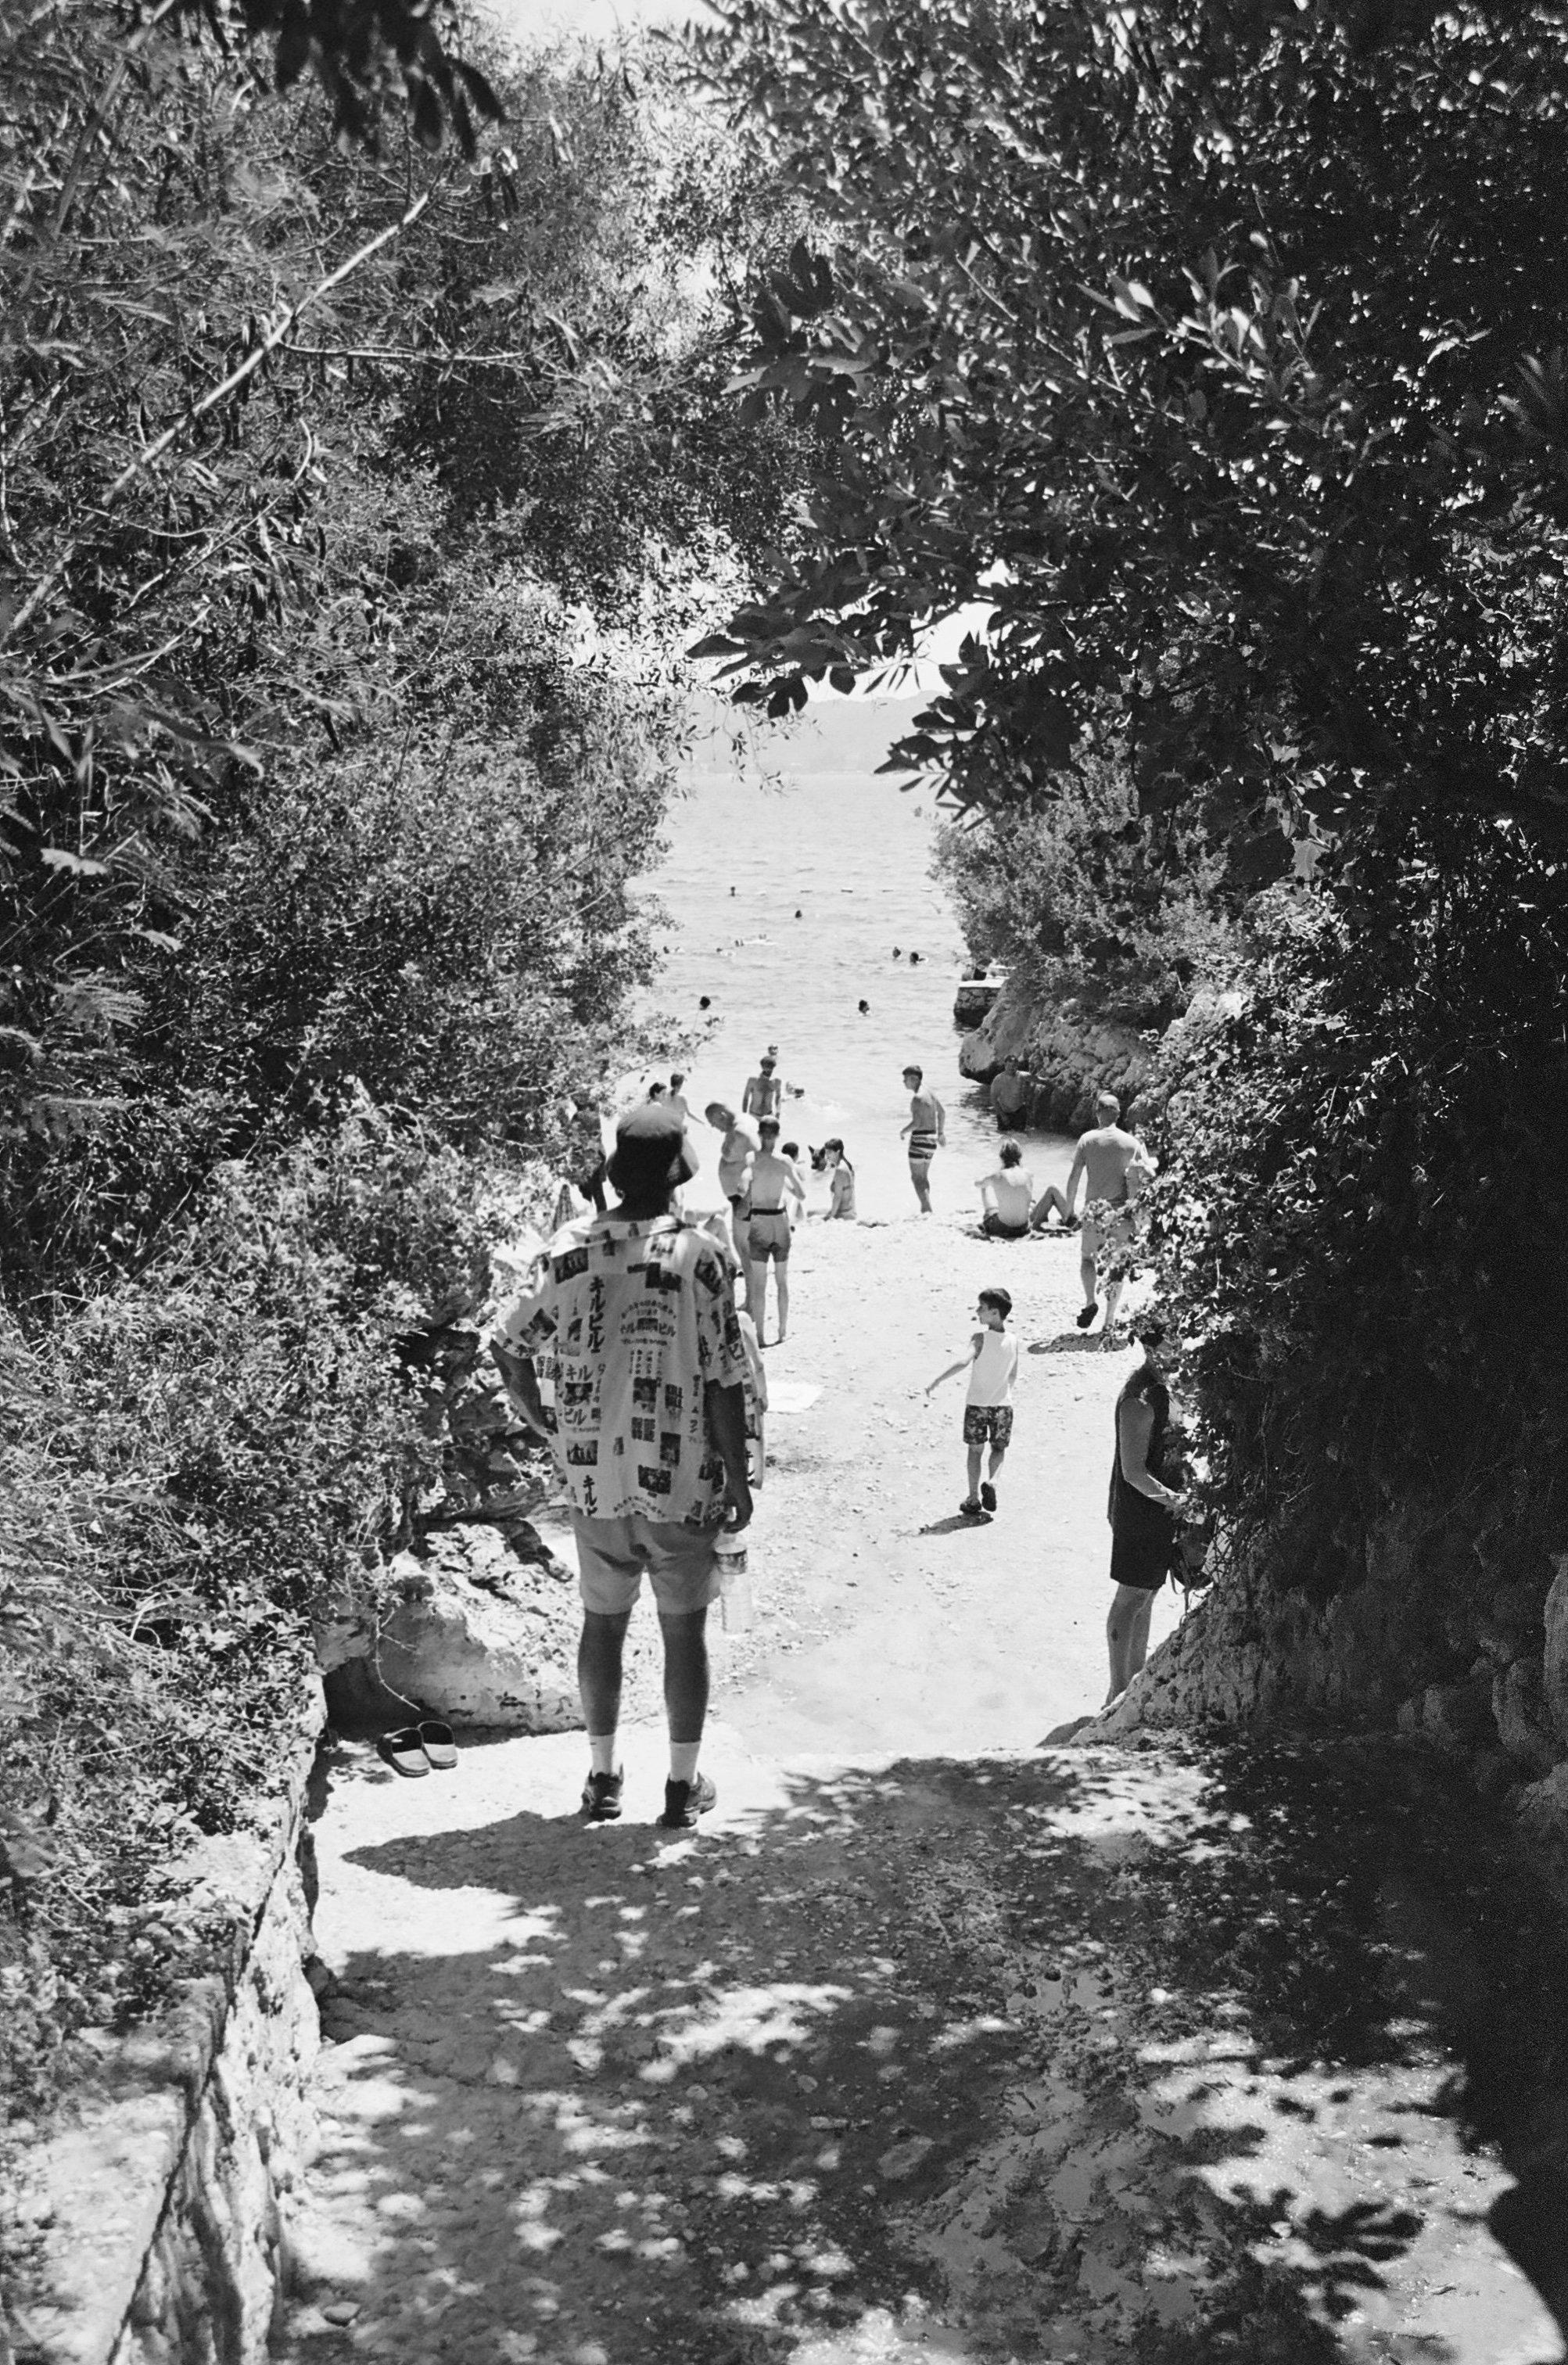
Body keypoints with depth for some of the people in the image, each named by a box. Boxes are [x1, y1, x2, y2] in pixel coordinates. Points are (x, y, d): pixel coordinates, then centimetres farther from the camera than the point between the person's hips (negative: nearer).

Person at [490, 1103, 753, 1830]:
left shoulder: (568, 1249, -4)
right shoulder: (700, 1256, -14)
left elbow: (509, 1343, -1)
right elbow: (724, 1381, -12)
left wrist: (539, 1420, 14)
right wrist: (738, 1478, -3)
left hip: (593, 1478, 3)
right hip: (681, 1482, -3)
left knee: (603, 1621, 17)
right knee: (684, 1629, 11)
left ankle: (602, 1777, 27)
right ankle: (683, 1786, 20)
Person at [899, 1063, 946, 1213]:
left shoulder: (917, 1098, -19)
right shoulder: (930, 1094, 10)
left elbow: (916, 1123, -25)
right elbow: (942, 1113, 22)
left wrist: (903, 1131, -8)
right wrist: (941, 1132, 33)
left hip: (920, 1138, -9)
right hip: (932, 1138, 9)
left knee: (917, 1177, -4)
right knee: (924, 1176, 20)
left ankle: (927, 1209, -12)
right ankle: (926, 1209, 25)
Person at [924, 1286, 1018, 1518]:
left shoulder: (980, 1338, -15)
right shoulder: (1013, 1342, -2)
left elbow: (963, 1362, -31)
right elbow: (1013, 1376, 9)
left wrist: (938, 1379, -34)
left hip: (977, 1404, -2)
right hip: (1002, 1404, 2)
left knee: (975, 1450, 11)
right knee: (998, 1448, 19)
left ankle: (973, 1500, 13)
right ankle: (991, 1481, -7)